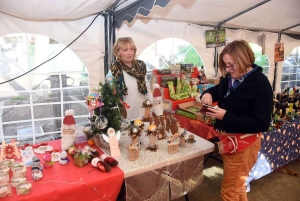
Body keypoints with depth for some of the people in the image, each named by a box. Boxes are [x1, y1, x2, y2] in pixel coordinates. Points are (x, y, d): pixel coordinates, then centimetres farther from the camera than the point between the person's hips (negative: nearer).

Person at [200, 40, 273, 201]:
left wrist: (226, 116, -30)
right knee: (237, 184, 27)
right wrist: (208, 94, -4)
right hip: (227, 138, 7)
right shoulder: (229, 78, 0)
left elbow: (262, 123, -25)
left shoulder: (260, 83, -20)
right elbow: (217, 90, 21)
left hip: (243, 142, -7)